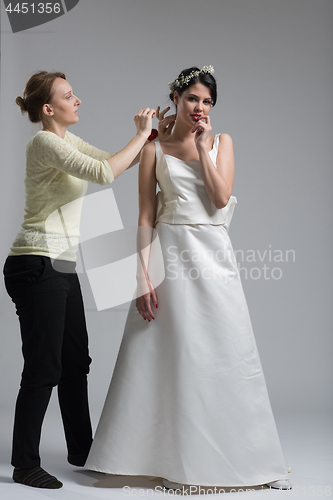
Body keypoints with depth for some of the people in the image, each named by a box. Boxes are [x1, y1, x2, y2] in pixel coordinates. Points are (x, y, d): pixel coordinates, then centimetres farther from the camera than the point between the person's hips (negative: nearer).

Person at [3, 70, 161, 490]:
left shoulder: (67, 140, 15)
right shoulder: (44, 142, -14)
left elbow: (116, 163, 20)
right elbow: (104, 173, -25)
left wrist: (147, 138, 7)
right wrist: (141, 135, -14)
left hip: (62, 267, 10)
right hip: (37, 266, -10)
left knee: (76, 361, 15)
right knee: (44, 367, -4)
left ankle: (81, 450, 29)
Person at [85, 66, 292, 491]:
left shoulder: (221, 141, 11)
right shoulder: (155, 149, 5)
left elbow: (221, 197, -4)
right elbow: (145, 218, 0)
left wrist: (202, 145, -4)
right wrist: (144, 277, -9)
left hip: (214, 254, 2)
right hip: (170, 253, -2)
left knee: (228, 355, 4)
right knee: (173, 356, 0)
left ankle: (248, 457, 17)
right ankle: (175, 460, 12)